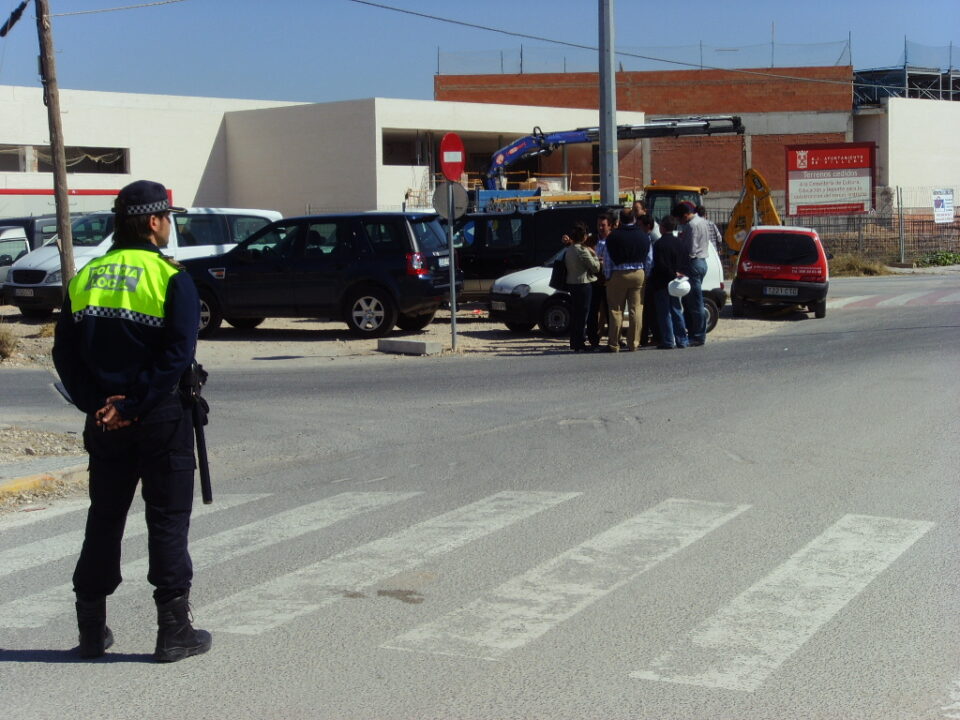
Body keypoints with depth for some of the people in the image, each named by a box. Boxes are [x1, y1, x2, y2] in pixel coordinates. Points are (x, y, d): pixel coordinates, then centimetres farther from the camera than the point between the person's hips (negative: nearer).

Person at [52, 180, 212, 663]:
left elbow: (65, 352, 2)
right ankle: (174, 631, 7)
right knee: (167, 520, 4)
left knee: (104, 519, 14)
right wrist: (133, 406, -16)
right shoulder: (171, 278, -9)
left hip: (104, 421, 5)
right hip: (161, 422, -5)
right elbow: (178, 354, -18)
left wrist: (94, 403, -3)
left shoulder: (85, 278, 8)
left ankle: (92, 629, 20)